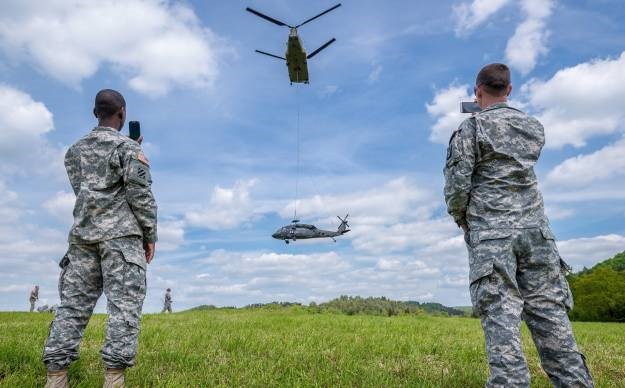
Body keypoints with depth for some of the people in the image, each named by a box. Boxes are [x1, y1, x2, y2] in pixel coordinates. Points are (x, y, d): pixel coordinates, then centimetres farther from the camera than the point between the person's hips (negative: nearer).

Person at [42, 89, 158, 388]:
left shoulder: (74, 150, 17)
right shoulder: (128, 147, -2)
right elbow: (140, 194, -9)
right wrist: (150, 235, -1)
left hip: (83, 233, 6)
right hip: (121, 233, -6)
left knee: (73, 303, 5)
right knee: (124, 304, -7)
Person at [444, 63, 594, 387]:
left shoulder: (470, 129, -2)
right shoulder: (534, 127, 14)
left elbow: (457, 184, -9)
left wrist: (461, 220, 11)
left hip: (491, 236, -5)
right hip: (535, 232, 5)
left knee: (501, 322, -8)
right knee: (551, 318, 6)